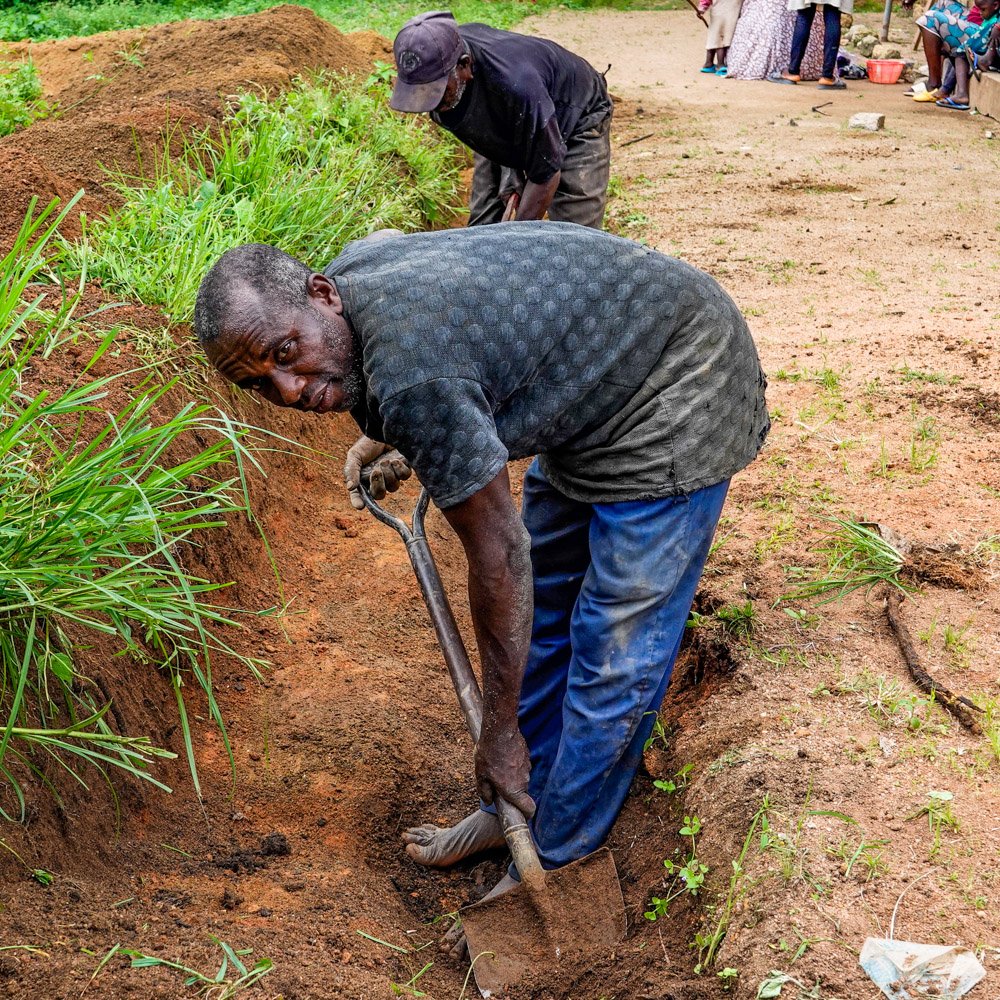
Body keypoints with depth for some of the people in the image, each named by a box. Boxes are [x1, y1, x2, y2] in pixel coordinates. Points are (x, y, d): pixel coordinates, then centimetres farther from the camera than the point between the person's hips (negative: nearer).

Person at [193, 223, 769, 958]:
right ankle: (520, 806, 31)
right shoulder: (356, 266, -8)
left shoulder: (410, 375, -35)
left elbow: (499, 555, -26)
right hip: (593, 385, 10)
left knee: (613, 649, -5)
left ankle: (557, 858, 11)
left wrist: (499, 731, -15)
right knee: (543, 602, 17)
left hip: (672, 397, -10)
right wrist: (385, 440, 12)